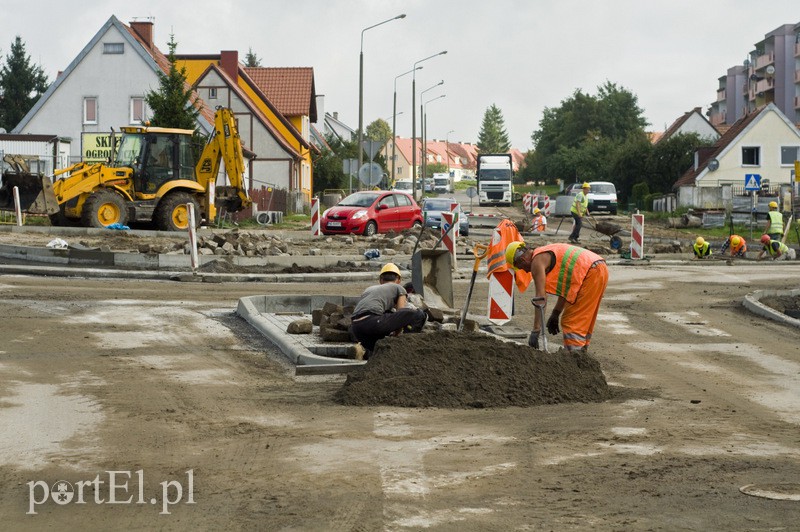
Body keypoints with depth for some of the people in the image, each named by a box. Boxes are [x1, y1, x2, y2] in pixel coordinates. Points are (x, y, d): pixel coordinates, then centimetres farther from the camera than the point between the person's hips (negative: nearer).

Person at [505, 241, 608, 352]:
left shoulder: (537, 261, -4)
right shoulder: (547, 253, 25)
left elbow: (541, 297, -11)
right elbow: (565, 287, 28)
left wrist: (536, 330, -12)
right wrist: (555, 315, 30)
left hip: (590, 274, -10)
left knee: (572, 322, -5)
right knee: (583, 323, 18)